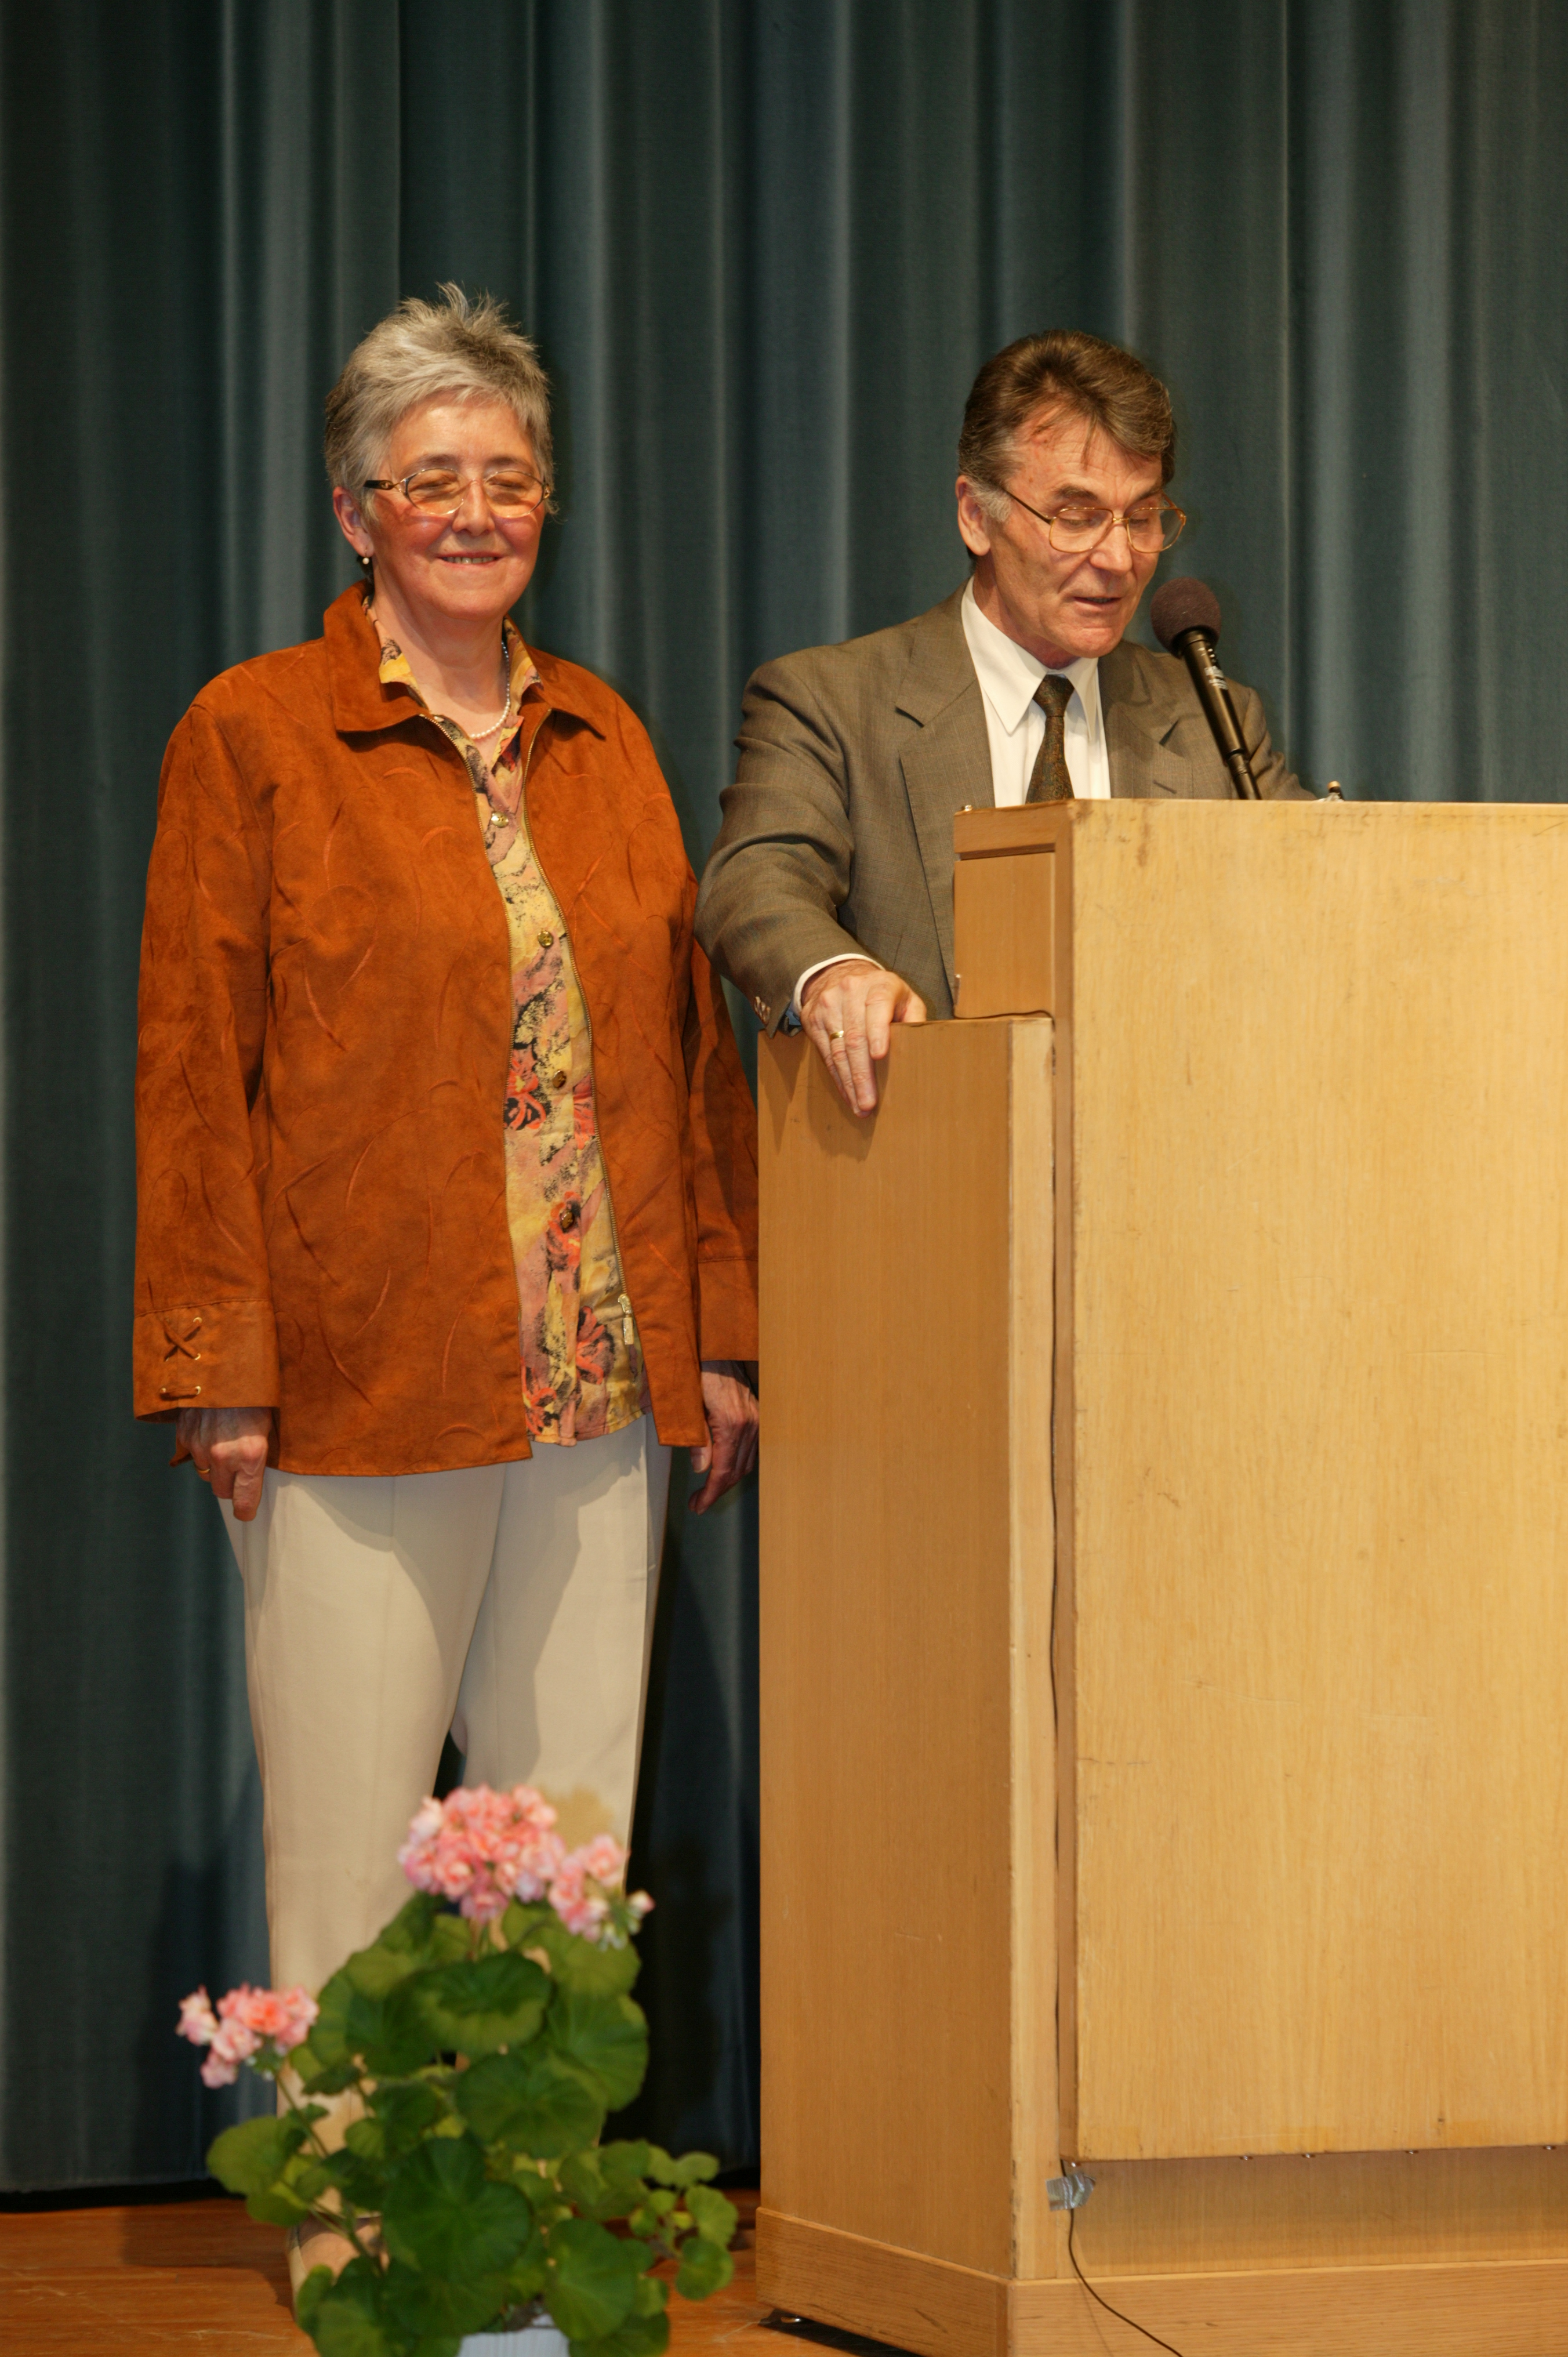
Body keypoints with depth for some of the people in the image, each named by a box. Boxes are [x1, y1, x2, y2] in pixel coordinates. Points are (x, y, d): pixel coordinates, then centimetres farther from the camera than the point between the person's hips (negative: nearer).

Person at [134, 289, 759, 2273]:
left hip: (601, 1390, 5)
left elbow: (689, 1044, 16)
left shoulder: (604, 741, 14)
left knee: (570, 1828, 6)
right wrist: (220, 1374, -9)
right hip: (361, 1374, -4)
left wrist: (721, 1328, 10)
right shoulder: (251, 737, -1)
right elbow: (193, 1070, -3)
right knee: (350, 1837, -1)